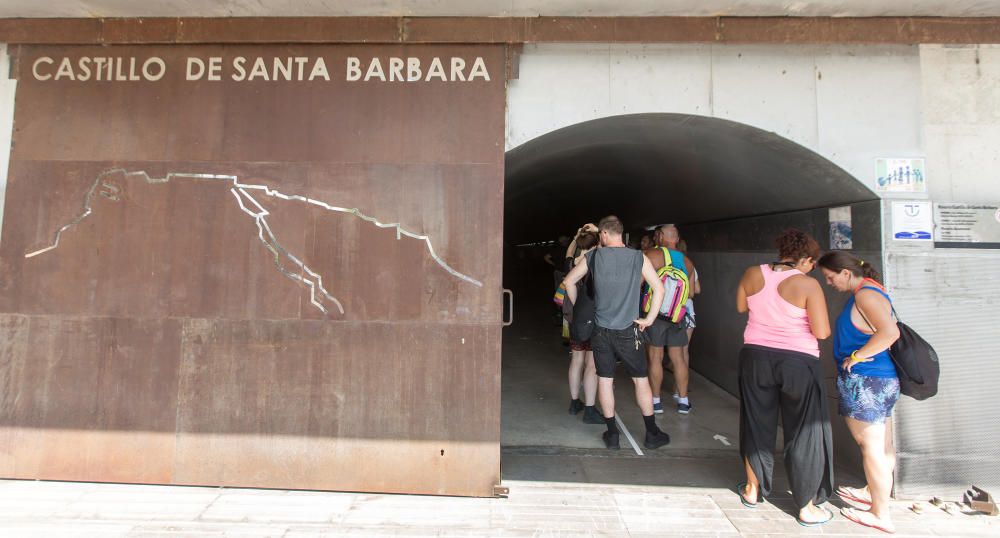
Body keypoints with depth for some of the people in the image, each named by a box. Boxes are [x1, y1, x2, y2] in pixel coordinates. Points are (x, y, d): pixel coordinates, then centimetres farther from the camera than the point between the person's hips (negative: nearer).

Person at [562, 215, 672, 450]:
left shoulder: (593, 256, -1)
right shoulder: (639, 257, -3)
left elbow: (569, 281, 7)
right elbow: (659, 288, -5)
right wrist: (649, 319, 2)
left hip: (600, 331, 1)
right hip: (628, 331, -1)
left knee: (605, 380, 9)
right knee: (640, 380, 11)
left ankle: (612, 434, 17)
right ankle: (652, 433, 20)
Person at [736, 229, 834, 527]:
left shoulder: (752, 274, -3)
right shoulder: (807, 284, -15)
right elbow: (822, 332, -14)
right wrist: (801, 317, 3)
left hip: (756, 356, 4)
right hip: (798, 362, -4)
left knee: (757, 424, 19)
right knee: (804, 433, 11)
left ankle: (753, 489, 33)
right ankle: (807, 507, 22)